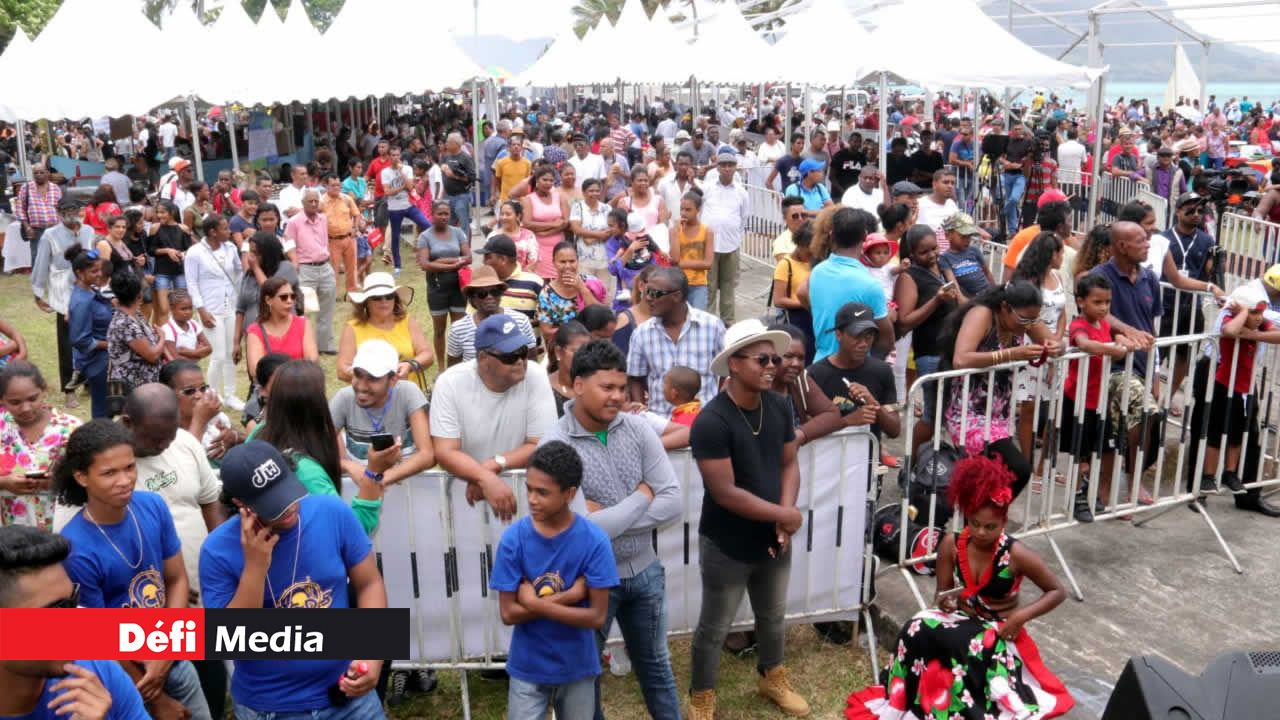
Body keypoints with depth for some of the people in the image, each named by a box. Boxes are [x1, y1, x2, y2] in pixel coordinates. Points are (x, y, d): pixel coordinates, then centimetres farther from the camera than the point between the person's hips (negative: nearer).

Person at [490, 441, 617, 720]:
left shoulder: (594, 540, -15)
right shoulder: (513, 539, -13)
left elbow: (597, 616, -15)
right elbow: (509, 613, -12)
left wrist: (536, 603, -18)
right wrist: (565, 597, -20)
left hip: (577, 668, 1)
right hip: (527, 669, 0)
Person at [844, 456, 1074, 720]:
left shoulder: (1016, 554, -18)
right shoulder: (951, 544, -10)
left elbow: (1057, 592, -6)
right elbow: (941, 594, 2)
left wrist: (1022, 615, -20)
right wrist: (944, 602, -23)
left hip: (998, 631, -3)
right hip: (960, 620, 3)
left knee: (972, 648, -38)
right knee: (917, 630, -29)